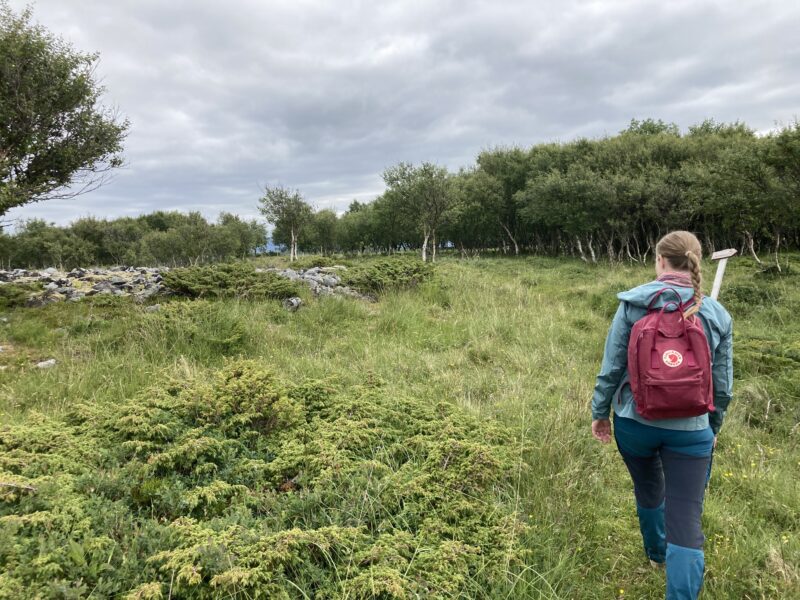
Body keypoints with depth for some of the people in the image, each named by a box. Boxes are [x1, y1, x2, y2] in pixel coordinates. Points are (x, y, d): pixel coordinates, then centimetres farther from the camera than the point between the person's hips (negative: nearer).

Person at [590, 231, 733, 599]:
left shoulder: (632, 304, -9)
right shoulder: (717, 315, -2)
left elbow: (612, 367, -8)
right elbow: (722, 385, 5)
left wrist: (599, 411, 6)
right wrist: (714, 426, 21)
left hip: (634, 421, 1)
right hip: (691, 430, -1)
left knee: (648, 489, 27)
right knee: (687, 522, 3)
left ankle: (657, 553, 53)